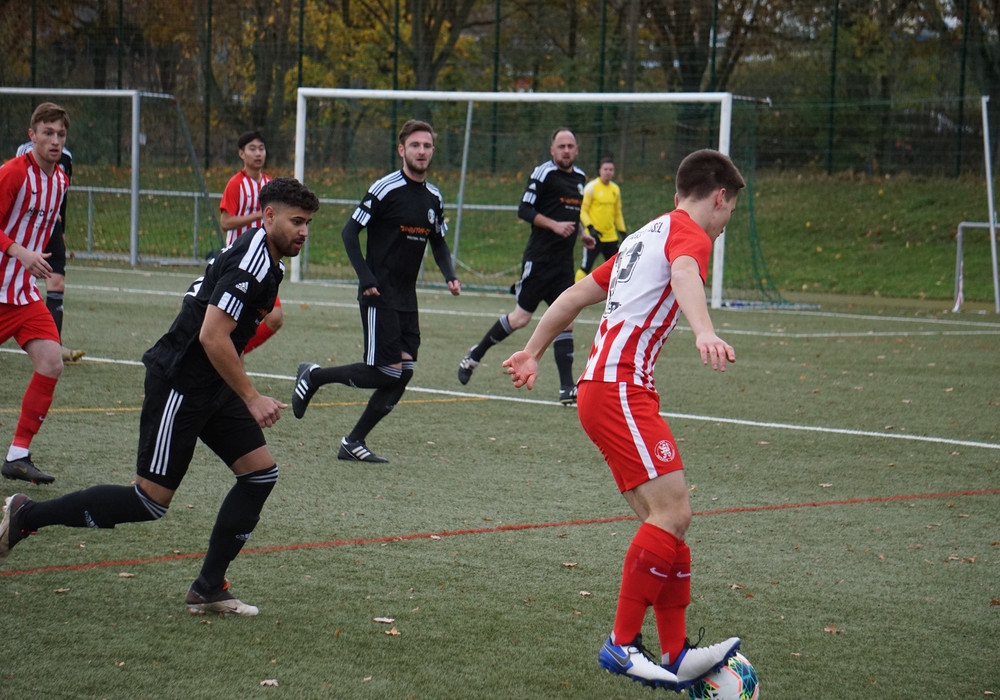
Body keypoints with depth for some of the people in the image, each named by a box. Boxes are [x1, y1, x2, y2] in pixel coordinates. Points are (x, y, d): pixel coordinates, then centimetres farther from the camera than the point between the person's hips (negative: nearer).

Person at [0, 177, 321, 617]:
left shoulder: (268, 263, 12)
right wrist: (252, 399, -21)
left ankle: (208, 589, 7)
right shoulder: (249, 263, -21)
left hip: (211, 386, 10)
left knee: (260, 472, 2)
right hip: (178, 384, -10)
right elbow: (212, 338, -26)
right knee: (151, 501, -6)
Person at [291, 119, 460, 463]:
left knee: (403, 373, 1)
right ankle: (313, 376, 10)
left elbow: (439, 243, 23)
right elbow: (350, 232, -10)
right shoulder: (386, 189, -11)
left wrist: (450, 277, 5)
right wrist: (367, 279, -18)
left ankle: (353, 442, 10)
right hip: (379, 295, -7)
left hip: (407, 296, 7)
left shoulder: (434, 198, 11)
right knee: (385, 371, -12)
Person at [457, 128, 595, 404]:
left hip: (564, 261, 7)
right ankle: (474, 355, 19)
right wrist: (554, 225, -21)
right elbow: (524, 210, -13)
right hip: (539, 258, -7)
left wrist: (581, 233, 14)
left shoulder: (579, 177, 15)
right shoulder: (544, 173, -9)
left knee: (565, 320, 0)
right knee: (521, 317, -2)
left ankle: (567, 388, -3)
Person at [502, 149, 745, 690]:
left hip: (605, 387, 10)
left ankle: (676, 655, 3)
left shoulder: (645, 236, 26)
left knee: (667, 517, 6)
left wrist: (533, 352, 41)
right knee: (671, 511, -16)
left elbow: (575, 295, 31)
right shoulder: (689, 232, -3)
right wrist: (704, 333, -47)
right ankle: (623, 643, -14)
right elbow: (684, 275, -28)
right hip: (620, 388, -10)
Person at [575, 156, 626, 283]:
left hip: (611, 237, 6)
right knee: (586, 267, -9)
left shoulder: (615, 189, 12)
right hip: (594, 236, -6)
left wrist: (622, 232, 15)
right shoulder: (591, 187, -7)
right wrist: (590, 228, -18)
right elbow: (582, 211, -7)